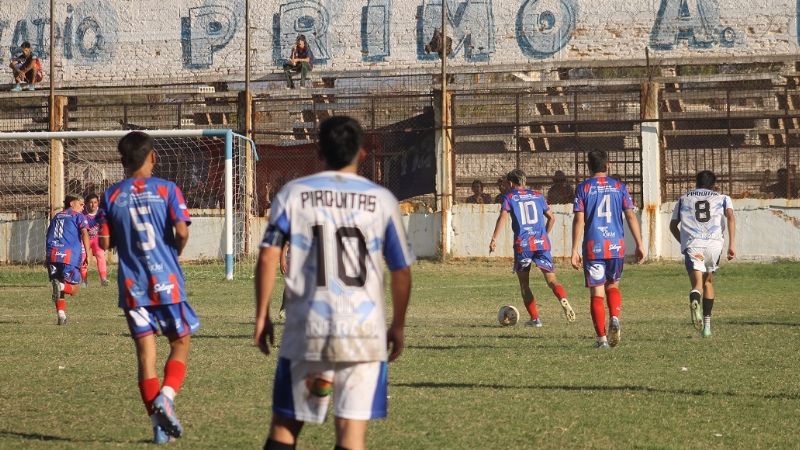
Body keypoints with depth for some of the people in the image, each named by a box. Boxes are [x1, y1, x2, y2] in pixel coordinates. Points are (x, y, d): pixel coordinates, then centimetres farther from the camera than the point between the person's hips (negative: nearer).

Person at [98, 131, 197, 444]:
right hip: (167, 282, -2)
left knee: (145, 349, 5)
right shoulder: (166, 190, -4)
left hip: (132, 286, 2)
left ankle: (158, 420, 0)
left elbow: (105, 243, 2)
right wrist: (175, 252, 8)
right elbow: (182, 232, -13)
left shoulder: (111, 196, 2)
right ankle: (166, 395, -15)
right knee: (181, 342, 11)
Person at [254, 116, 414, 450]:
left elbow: (267, 259, -3)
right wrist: (398, 326, 19)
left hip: (306, 330, 0)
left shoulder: (292, 194, 2)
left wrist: (262, 316, 6)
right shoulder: (382, 200, 3)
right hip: (364, 333, 0)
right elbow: (401, 271, 6)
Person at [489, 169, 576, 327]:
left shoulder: (510, 197, 5)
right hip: (541, 242, 2)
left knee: (524, 283, 12)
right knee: (551, 279, -1)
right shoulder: (538, 196, 15)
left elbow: (503, 217, -10)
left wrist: (494, 239, -12)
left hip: (522, 244, -2)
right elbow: (551, 218, 16)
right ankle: (563, 299, -32)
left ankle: (535, 318, 7)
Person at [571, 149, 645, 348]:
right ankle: (615, 319, -6)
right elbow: (631, 216, 1)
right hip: (616, 246, 2)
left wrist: (574, 250, -5)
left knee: (597, 293, 3)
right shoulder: (619, 187, 6)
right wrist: (639, 245, 4)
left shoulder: (583, 188, 1)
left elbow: (579, 221, -6)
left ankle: (601, 338, -1)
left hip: (593, 247, -2)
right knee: (612, 286, 20)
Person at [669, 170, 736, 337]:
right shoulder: (722, 198, 20)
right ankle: (707, 326, 20)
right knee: (708, 281, 21)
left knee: (697, 284, -8)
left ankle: (695, 301, -45)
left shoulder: (684, 198, 25)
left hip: (692, 244, -1)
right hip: (714, 243, 1)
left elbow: (673, 225, 25)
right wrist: (732, 244, -5)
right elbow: (730, 217, 1)